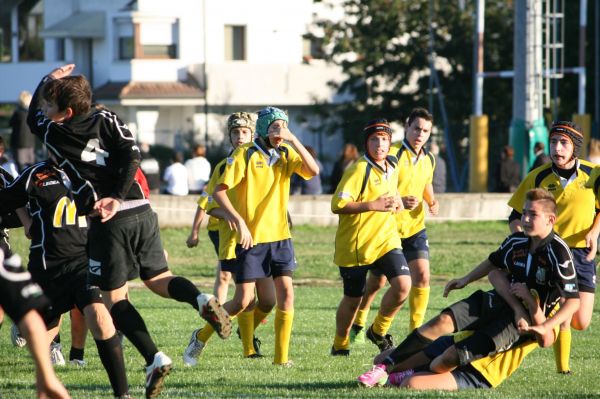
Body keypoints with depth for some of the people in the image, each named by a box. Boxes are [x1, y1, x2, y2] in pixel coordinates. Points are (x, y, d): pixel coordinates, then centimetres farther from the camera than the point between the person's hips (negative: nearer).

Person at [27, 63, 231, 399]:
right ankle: (202, 300, -12)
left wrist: (48, 80, 35)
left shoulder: (54, 134, 1)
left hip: (108, 221, -4)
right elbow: (132, 155, -6)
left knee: (114, 297, 4)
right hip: (142, 211, 4)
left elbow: (32, 118, 24)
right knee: (158, 278, 19)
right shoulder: (106, 119, 8)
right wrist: (118, 197, -8)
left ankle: (155, 358, -11)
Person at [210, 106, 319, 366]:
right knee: (243, 301, -5)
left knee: (286, 293, -6)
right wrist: (239, 221, -22)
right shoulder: (246, 154, -9)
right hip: (251, 237, -4)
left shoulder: (286, 153, 5)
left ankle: (282, 357, -1)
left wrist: (293, 141, -17)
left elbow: (313, 171, -11)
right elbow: (219, 191, -13)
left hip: (280, 237, 4)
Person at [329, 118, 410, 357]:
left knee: (403, 284, -16)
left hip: (386, 241, 5)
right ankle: (340, 345, 30)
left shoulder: (392, 169, 9)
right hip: (354, 245, -5)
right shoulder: (359, 170, -14)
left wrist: (396, 204, 5)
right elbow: (337, 205, -21)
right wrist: (372, 205, -26)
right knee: (353, 299, 5)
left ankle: (378, 330, 7)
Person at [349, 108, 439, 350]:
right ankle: (358, 323, 33)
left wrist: (432, 203, 3)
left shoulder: (429, 160, 5)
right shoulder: (392, 155, -16)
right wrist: (398, 201, -35)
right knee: (377, 282, 7)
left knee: (422, 275, -13)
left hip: (415, 228, 4)